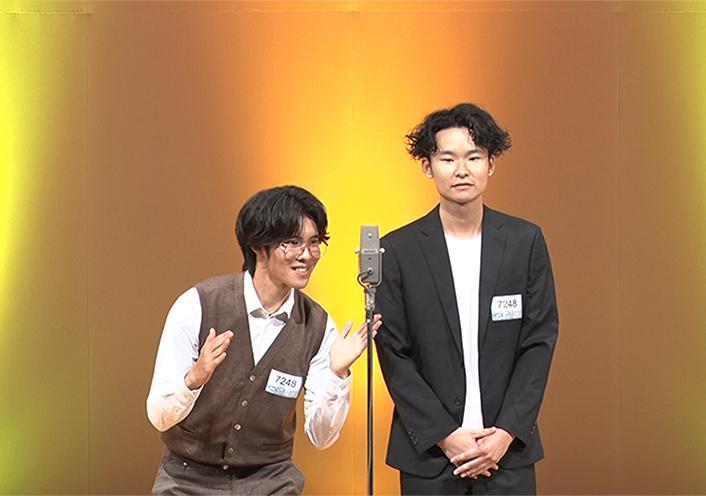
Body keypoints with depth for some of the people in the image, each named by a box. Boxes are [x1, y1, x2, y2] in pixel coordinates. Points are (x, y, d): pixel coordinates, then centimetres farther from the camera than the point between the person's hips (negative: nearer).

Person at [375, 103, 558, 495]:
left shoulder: (526, 241, 3)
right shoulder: (397, 250, -1)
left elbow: (539, 342, 2)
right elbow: (394, 356, -2)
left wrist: (507, 432, -7)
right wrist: (445, 435, -9)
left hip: (508, 450, 1)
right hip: (428, 453, -1)